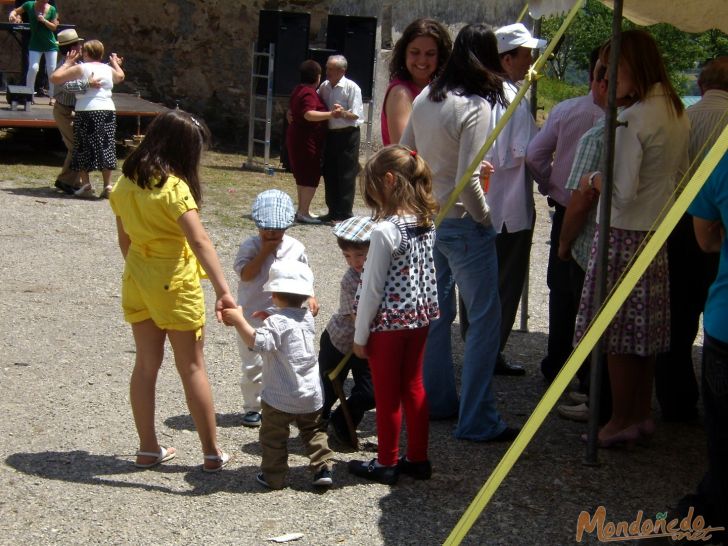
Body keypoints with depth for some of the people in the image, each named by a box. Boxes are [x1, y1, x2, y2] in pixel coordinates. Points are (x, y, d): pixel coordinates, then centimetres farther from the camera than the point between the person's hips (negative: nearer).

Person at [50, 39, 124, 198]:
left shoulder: (81, 68, -3)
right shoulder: (109, 70, 12)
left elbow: (54, 78, -5)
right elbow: (121, 76, 36)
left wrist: (67, 63, 7)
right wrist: (115, 63, 52)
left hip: (87, 111, -4)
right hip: (108, 110, 4)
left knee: (84, 148, 4)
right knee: (106, 146, 9)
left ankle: (86, 184, -3)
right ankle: (107, 185, 5)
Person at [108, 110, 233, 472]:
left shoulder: (126, 182, 2)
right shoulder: (174, 186, -20)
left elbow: (124, 239, 11)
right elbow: (199, 242, -30)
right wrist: (223, 290, -36)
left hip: (137, 279, 6)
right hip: (174, 283, -6)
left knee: (146, 363, 13)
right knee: (192, 367, 4)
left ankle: (148, 449, 19)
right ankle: (211, 453, 11)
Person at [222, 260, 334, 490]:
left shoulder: (276, 322, -19)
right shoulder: (307, 318, 6)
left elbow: (256, 342, -36)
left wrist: (239, 320, -32)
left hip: (280, 399, -6)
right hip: (311, 396, 6)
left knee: (273, 437, 10)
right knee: (314, 431, 21)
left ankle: (273, 476, 16)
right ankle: (322, 469, 13)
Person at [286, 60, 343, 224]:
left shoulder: (298, 90, 14)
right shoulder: (309, 93, -18)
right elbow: (309, 114, -34)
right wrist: (331, 114, -41)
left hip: (295, 136, 11)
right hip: (307, 140, -11)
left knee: (303, 176, 17)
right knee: (311, 176, -7)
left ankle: (301, 210, 22)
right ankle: (303, 213, -10)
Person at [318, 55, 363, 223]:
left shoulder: (351, 88, -9)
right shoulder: (324, 86, 9)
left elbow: (357, 115, -13)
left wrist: (343, 113, -31)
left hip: (347, 135, -7)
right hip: (330, 134, 7)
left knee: (346, 175, -3)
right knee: (329, 173, 11)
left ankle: (344, 214, 2)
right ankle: (333, 211, 20)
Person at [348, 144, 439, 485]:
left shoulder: (386, 231, -23)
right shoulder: (427, 222, -1)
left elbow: (372, 289, -17)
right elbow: (427, 273, 8)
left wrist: (360, 336, -8)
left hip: (388, 322, -7)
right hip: (420, 317, 7)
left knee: (387, 395, 7)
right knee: (413, 386, 17)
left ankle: (386, 463, 21)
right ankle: (417, 459, 27)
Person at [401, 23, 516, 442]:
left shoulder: (425, 98, 3)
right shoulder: (476, 108, -19)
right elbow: (467, 183, -23)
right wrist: (484, 217, -7)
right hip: (463, 224, -8)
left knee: (437, 313, 18)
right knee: (485, 319, 0)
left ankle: (437, 400, 30)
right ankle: (477, 420, 2)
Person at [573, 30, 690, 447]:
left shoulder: (633, 119, -19)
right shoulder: (679, 113, 8)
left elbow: (623, 193, -21)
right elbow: (680, 178, 17)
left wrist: (596, 181, -3)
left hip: (624, 235, -8)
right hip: (660, 236, 8)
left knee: (617, 332, 1)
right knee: (647, 330, 15)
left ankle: (622, 420, 8)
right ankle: (642, 414, 24)